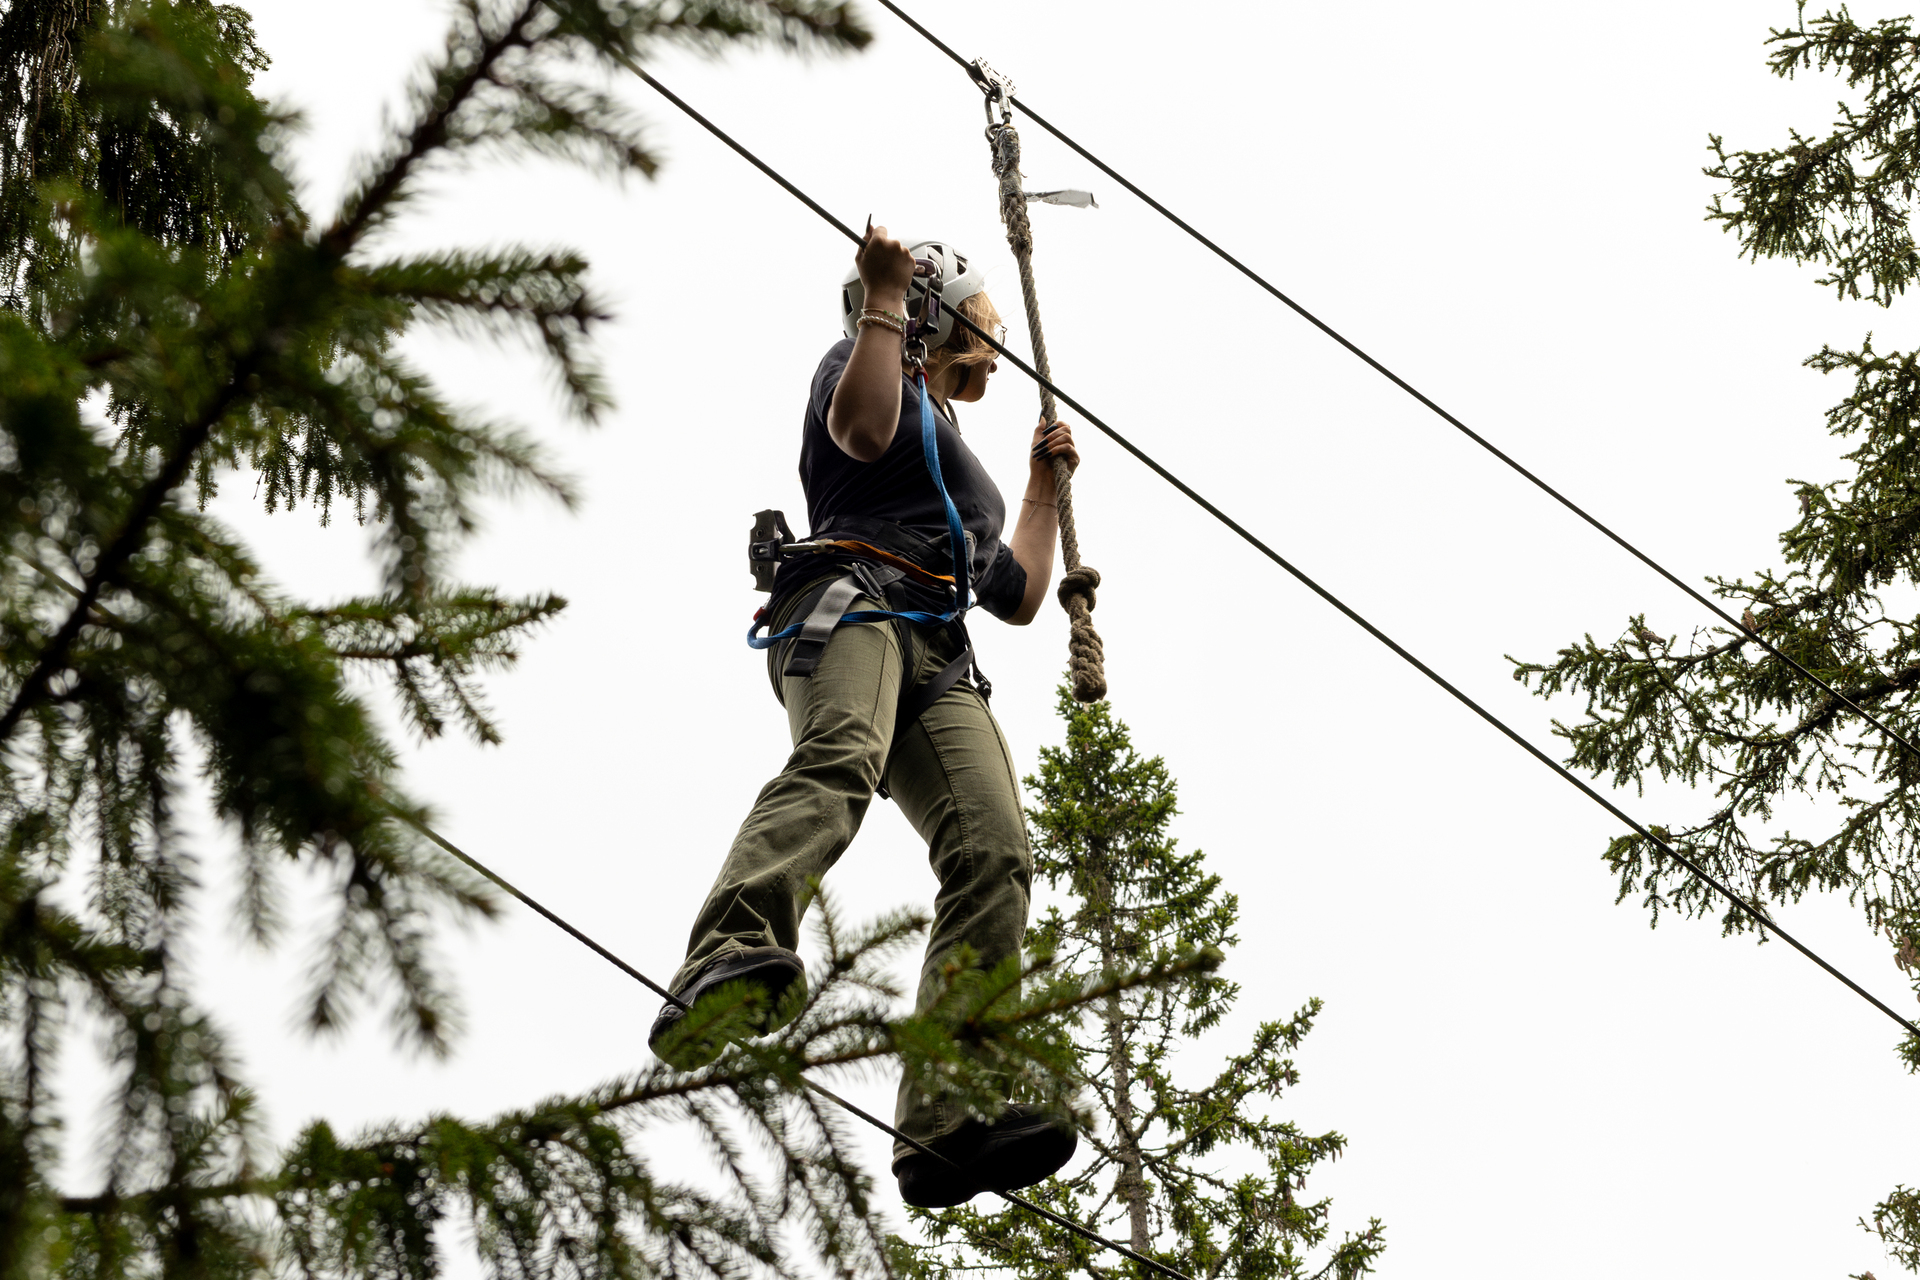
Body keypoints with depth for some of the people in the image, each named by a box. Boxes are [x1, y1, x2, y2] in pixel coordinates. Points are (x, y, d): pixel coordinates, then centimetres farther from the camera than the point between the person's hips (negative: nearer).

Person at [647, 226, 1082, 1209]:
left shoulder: (963, 476, 44)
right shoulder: (880, 370, 21)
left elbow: (1022, 596, 45)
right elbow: (862, 428, -4)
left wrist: (1045, 484, 46)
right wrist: (883, 296, 0)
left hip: (939, 661, 6)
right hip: (851, 597, -6)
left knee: (995, 852, -21)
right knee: (838, 761, -39)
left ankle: (942, 1127, -38)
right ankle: (726, 963, -64)